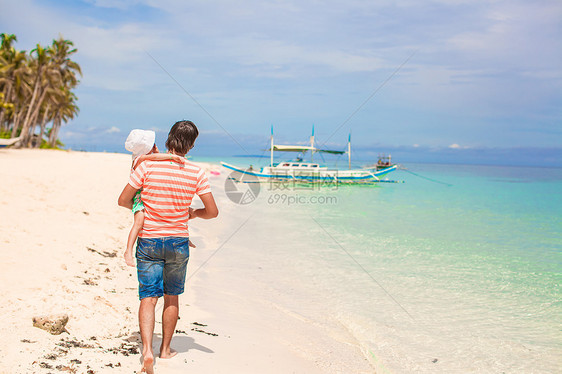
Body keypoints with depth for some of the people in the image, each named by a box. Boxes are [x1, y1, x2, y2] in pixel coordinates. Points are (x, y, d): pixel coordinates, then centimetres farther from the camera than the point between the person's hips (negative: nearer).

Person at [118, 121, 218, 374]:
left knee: (148, 297, 0)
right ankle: (166, 349, 29)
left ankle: (147, 350, -17)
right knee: (171, 297, 17)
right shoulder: (196, 173, -6)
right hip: (179, 241, 1)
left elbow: (123, 200, -6)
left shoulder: (148, 166, -10)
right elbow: (212, 211, -4)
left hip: (149, 241, -1)